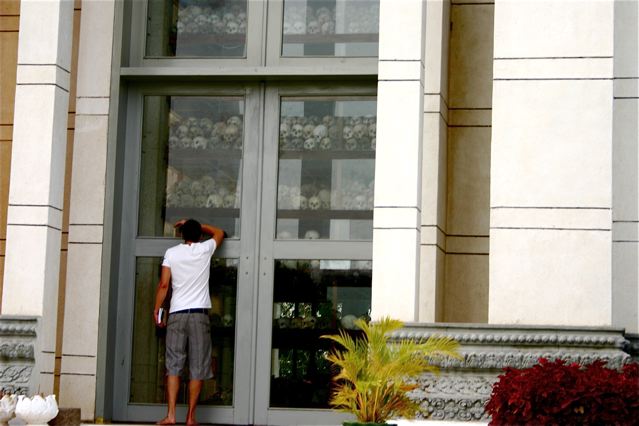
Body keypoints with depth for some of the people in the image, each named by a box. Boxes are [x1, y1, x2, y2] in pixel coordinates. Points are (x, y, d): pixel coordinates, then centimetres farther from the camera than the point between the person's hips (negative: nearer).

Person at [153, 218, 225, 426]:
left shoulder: (171, 253, 2)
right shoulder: (205, 249, 4)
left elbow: (163, 284, -2)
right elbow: (220, 233, 25)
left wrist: (156, 310, 6)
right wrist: (196, 225, 31)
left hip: (177, 313, 0)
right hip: (199, 313, 0)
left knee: (173, 365, 0)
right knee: (198, 367, 3)